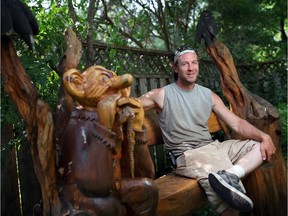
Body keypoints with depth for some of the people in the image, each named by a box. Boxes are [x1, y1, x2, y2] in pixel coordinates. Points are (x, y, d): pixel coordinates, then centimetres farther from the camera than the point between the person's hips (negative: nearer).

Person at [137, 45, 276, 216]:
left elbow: (237, 123, 9)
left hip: (214, 147, 7)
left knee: (261, 146, -12)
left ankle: (229, 175, -30)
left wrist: (264, 137, -7)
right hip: (188, 155, -7)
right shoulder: (162, 95, 0)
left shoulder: (209, 95, 14)